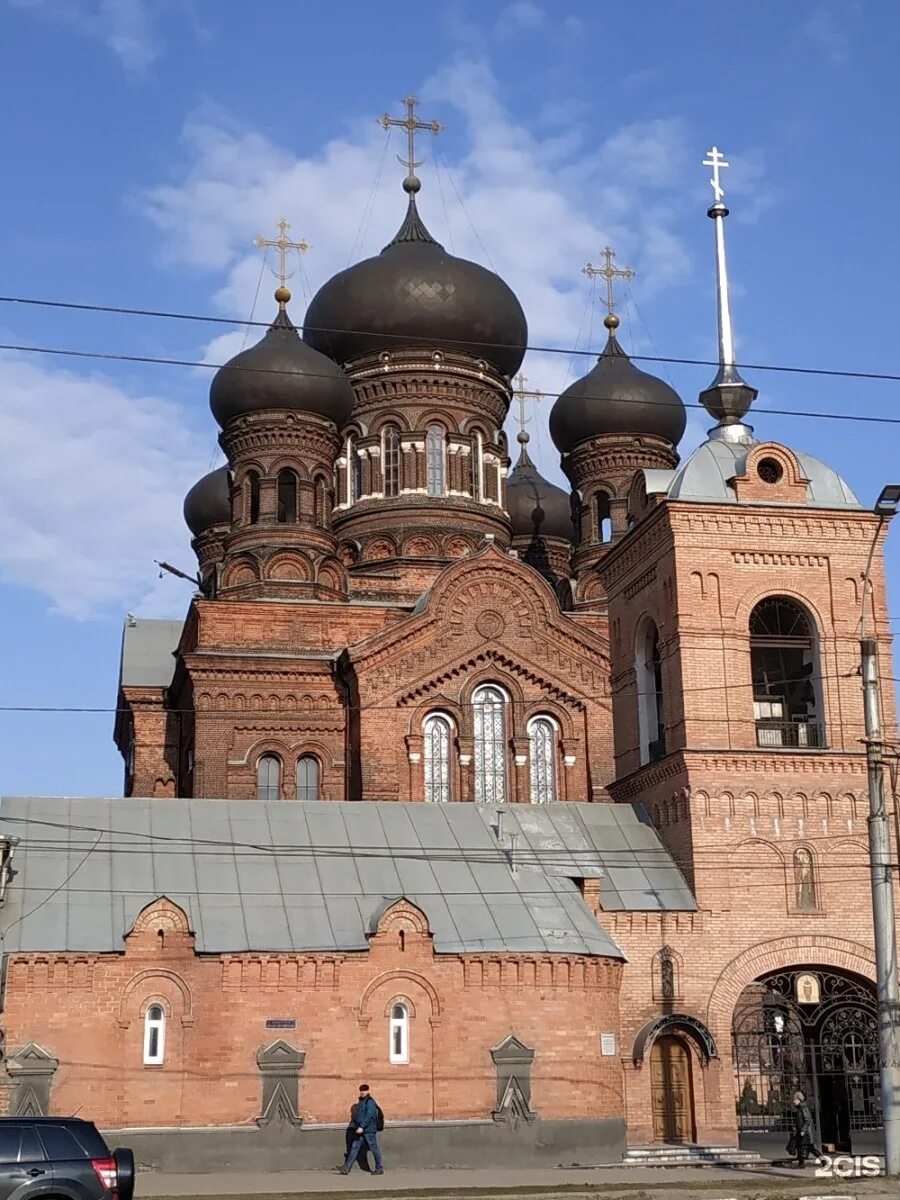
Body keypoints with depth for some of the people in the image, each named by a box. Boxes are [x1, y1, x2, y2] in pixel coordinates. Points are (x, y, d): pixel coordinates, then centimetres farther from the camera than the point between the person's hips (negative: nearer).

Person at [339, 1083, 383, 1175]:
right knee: (355, 1147, 4)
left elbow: (369, 1116, -21)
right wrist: (359, 1126, 18)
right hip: (361, 1130, 9)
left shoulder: (370, 1102, -13)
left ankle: (379, 1169, 8)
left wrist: (362, 1127, -25)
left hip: (369, 1130, -9)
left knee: (374, 1148, -1)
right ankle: (346, 1168, 2)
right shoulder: (361, 1101, 16)